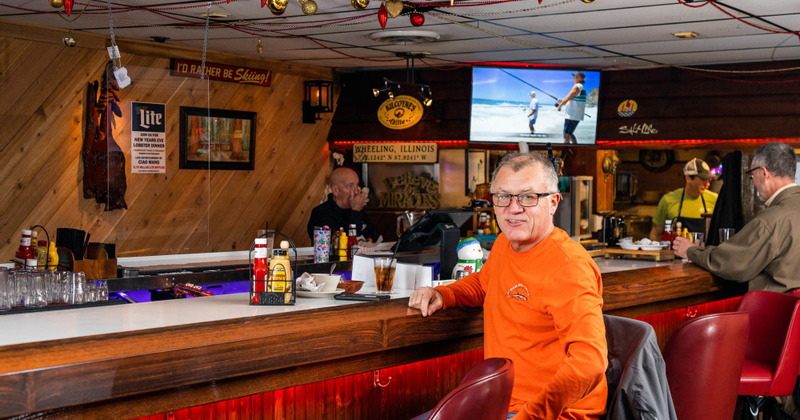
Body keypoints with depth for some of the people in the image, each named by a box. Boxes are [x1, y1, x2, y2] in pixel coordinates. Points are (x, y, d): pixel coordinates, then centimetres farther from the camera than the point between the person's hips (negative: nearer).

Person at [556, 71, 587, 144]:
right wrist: (562, 101, 22)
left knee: (566, 134, -7)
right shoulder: (582, 88, 17)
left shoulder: (577, 87, -13)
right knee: (570, 133, 19)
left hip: (572, 116, -10)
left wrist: (560, 105, 2)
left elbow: (568, 98, -13)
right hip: (577, 116, 10)